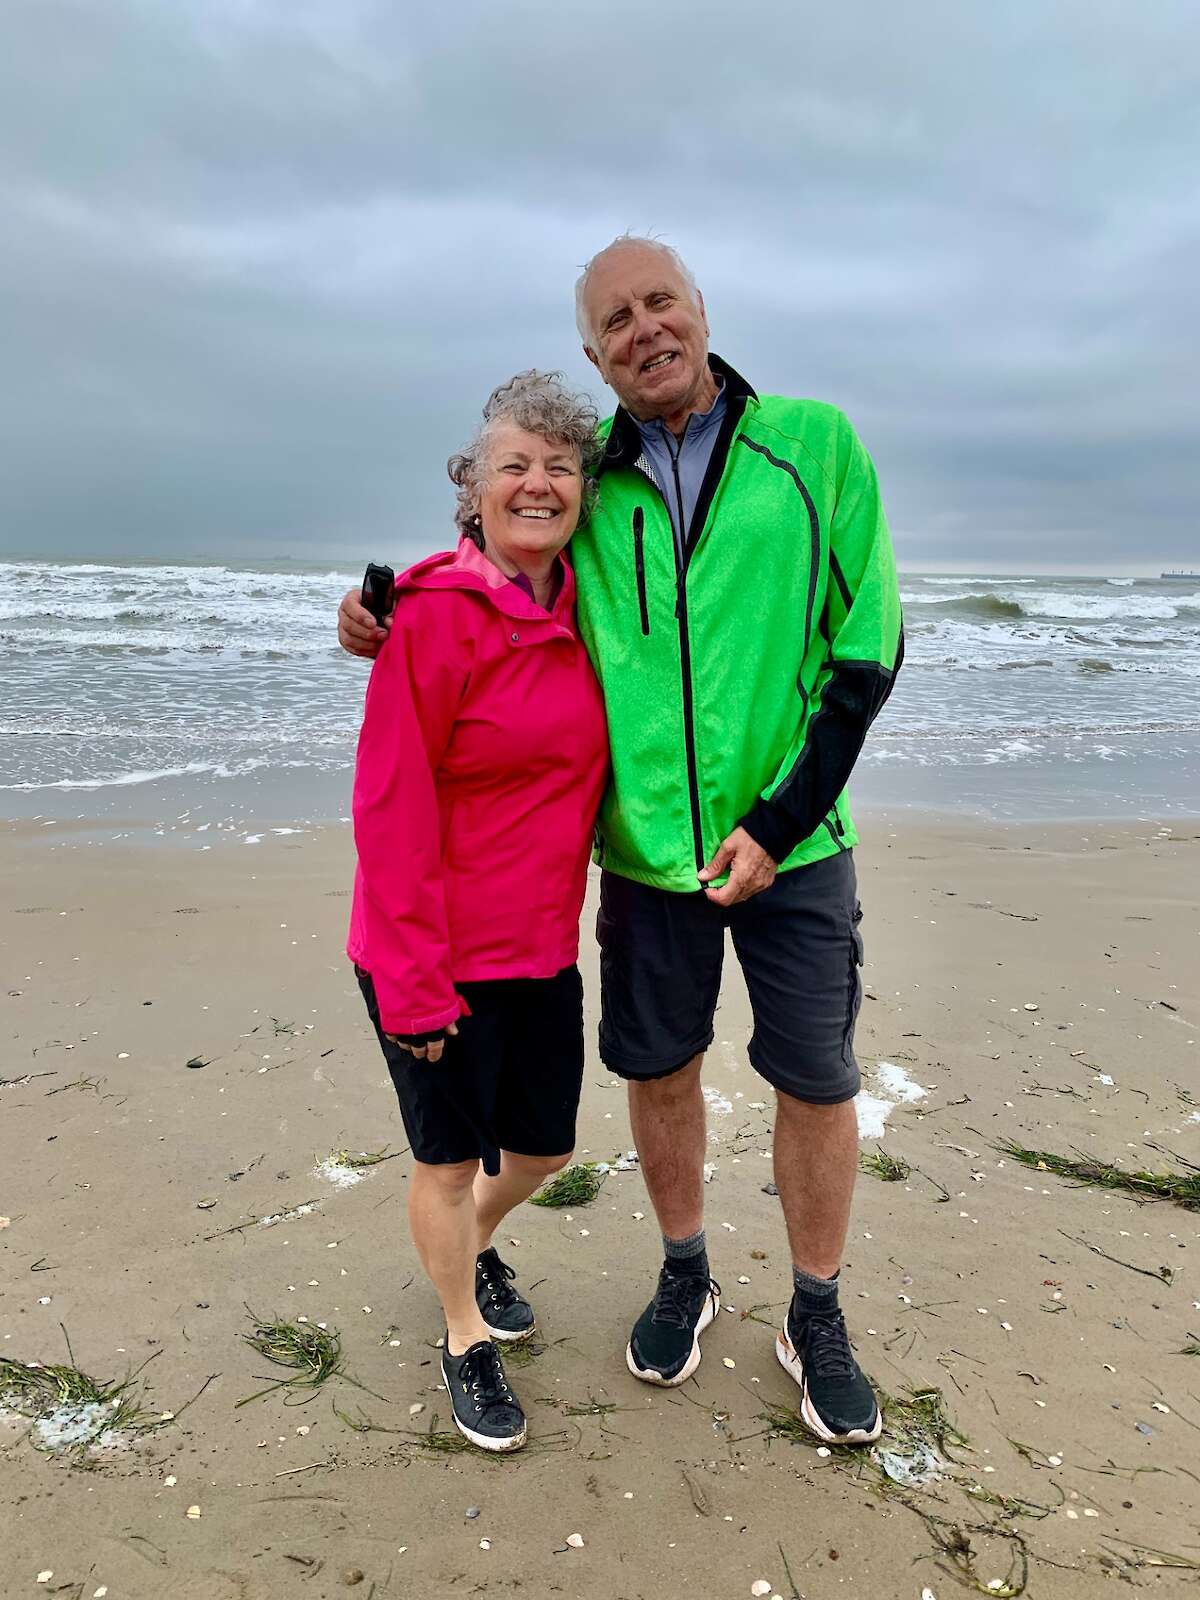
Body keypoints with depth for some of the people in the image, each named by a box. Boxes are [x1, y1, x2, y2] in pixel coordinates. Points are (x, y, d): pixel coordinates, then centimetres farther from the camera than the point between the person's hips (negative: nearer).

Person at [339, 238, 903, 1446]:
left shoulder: (814, 444, -5)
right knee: (657, 1068, 13)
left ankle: (815, 1323, 30)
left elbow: (869, 649, -6)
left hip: (789, 838, -1)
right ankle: (684, 1278, 39)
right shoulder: (587, 486, 1)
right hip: (646, 847, 2)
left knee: (816, 1079, 7)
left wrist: (781, 821, -13)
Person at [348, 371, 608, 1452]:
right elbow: (390, 807, -18)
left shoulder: (582, 612, 4)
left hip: (543, 949, 7)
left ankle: (476, 1244, 53)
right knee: (451, 1157, 12)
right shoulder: (434, 615, -17)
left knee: (544, 1146, 20)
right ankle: (467, 1339, 39)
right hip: (439, 956, -6)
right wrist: (415, 981, -17)